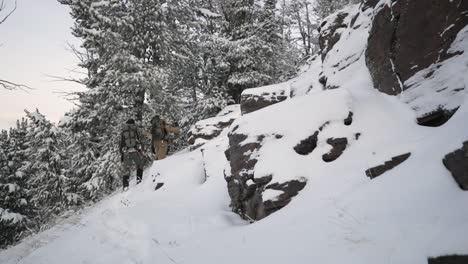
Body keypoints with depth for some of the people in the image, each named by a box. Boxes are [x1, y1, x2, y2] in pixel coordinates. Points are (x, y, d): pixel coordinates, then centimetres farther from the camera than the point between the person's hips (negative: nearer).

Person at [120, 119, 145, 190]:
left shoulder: (123, 132, 12)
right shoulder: (136, 129, 10)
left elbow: (121, 144, 10)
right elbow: (139, 141, 7)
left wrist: (121, 155, 13)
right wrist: (142, 151, 11)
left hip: (126, 153, 1)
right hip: (136, 151, -1)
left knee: (125, 170, 10)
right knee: (140, 165, 23)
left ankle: (125, 186, 3)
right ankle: (139, 179, 12)